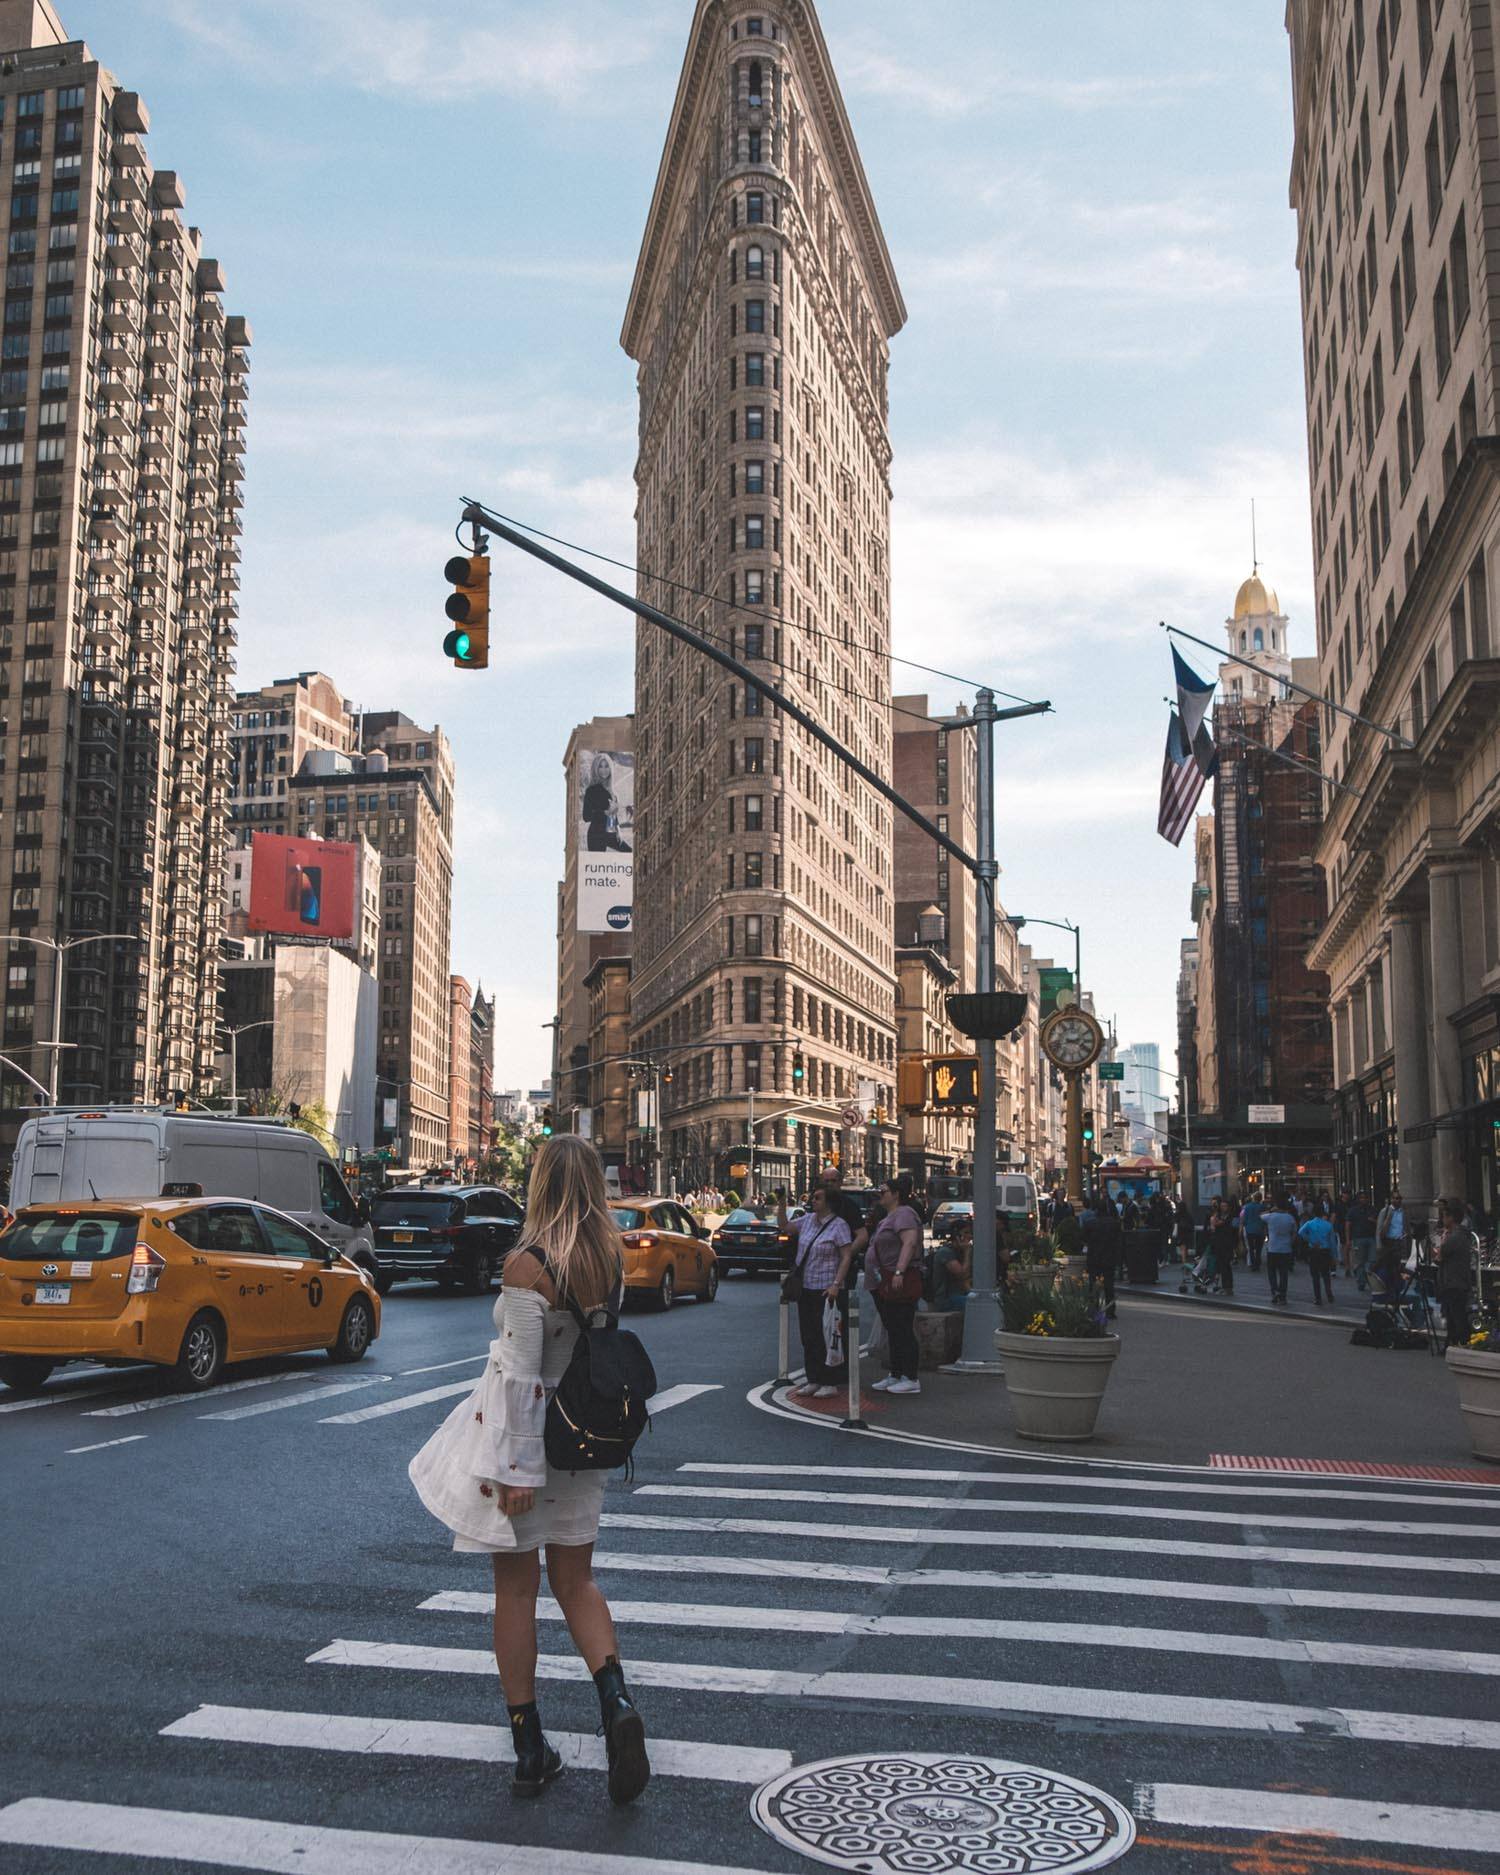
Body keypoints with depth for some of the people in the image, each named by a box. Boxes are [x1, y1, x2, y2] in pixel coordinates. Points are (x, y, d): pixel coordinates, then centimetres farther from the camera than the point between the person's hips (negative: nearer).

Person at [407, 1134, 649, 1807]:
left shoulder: (527, 1265, -19)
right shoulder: (612, 1259, -1)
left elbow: (521, 1375, -20)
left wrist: (516, 1469, -18)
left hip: (522, 1431, -5)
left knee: (515, 1588, 9)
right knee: (576, 1582, 16)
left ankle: (529, 1750, 16)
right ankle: (615, 1702, -6)